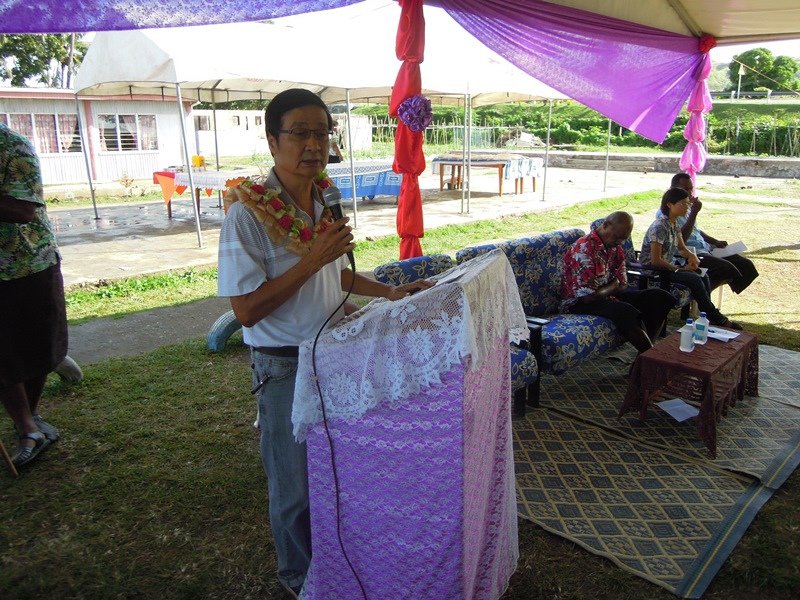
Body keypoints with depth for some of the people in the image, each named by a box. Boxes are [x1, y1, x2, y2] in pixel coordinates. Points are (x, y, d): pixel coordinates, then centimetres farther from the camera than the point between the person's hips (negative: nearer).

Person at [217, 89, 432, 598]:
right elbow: (247, 309, -23)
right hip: (286, 366, -6)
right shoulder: (248, 215, -20)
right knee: (296, 484, 12)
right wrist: (313, 259, -27)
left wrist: (389, 292, 8)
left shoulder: (323, 201, 2)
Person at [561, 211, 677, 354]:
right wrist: (613, 286, -10)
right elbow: (588, 297, -27)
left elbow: (622, 284, 7)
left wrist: (606, 289, -15)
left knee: (662, 297, -1)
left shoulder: (616, 247, 4)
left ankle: (644, 350, -6)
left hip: (608, 295, 9)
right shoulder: (583, 250, -24)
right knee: (626, 312, -35)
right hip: (579, 303, -9)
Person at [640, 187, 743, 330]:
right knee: (694, 279, -21)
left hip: (668, 266, 9)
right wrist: (679, 269, -16)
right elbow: (656, 260, -24)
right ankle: (716, 318, -8)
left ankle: (707, 316, -3)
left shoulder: (674, 223, 8)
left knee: (703, 276, -7)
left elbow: (682, 248, 18)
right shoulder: (659, 226, -21)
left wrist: (692, 256, -5)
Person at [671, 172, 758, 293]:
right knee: (726, 268, -30)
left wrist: (715, 242, 14)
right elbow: (682, 239, -23)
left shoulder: (687, 207, 17)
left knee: (746, 264, -2)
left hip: (705, 250, 10)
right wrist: (694, 212, -23)